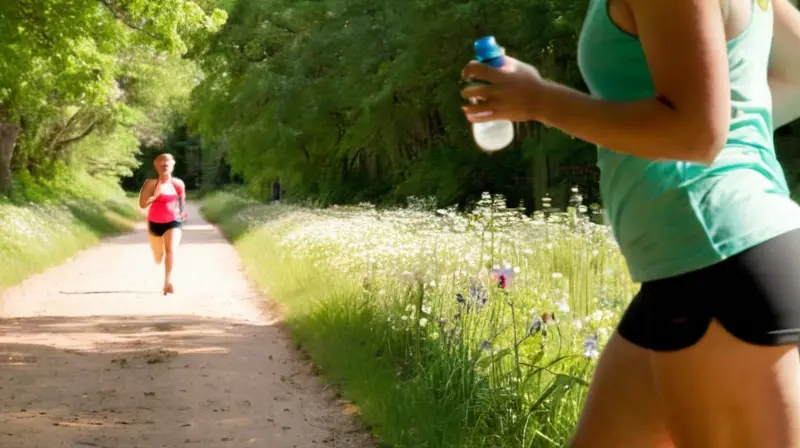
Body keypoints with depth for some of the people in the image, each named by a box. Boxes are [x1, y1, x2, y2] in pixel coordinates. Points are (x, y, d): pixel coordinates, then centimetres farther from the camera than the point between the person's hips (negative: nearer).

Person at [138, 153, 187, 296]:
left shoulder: (178, 184, -4)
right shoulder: (151, 184, -11)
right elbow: (142, 204, -18)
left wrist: (182, 211, 3)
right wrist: (155, 195, -26)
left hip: (172, 222, 0)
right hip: (155, 223, 0)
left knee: (171, 250, -25)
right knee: (158, 258, 13)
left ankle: (167, 282, -22)